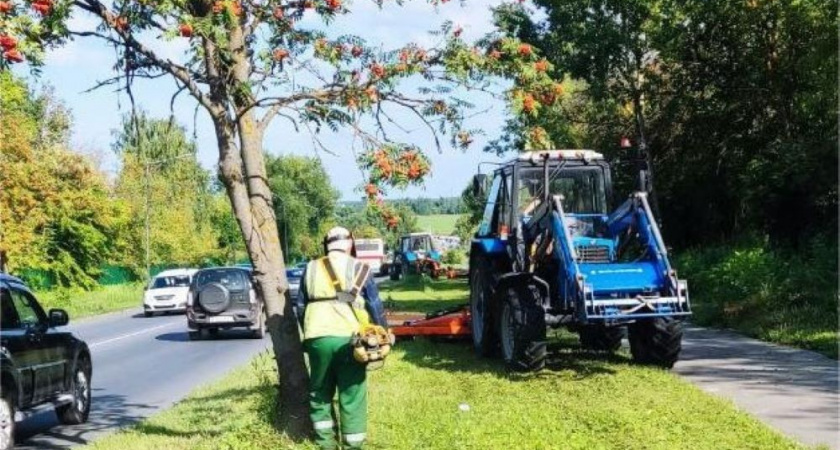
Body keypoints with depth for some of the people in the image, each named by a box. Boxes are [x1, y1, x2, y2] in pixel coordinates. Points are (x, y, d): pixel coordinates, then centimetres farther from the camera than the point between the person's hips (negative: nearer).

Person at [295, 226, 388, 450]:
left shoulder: (311, 269, 13)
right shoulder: (359, 268, 4)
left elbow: (300, 307, 19)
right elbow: (375, 307, 4)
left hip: (317, 339, 3)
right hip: (349, 339, -3)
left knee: (320, 391, 18)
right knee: (352, 396, 4)